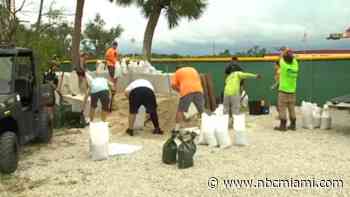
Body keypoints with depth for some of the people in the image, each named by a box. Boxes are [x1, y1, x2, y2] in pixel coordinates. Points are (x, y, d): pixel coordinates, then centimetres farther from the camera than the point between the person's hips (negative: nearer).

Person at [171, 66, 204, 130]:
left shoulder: (177, 72, 22)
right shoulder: (193, 69, 33)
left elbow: (173, 85, 10)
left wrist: (180, 90, 25)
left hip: (186, 91, -3)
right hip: (198, 90, 3)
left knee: (180, 110, 7)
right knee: (202, 110, 15)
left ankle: (177, 128, 2)